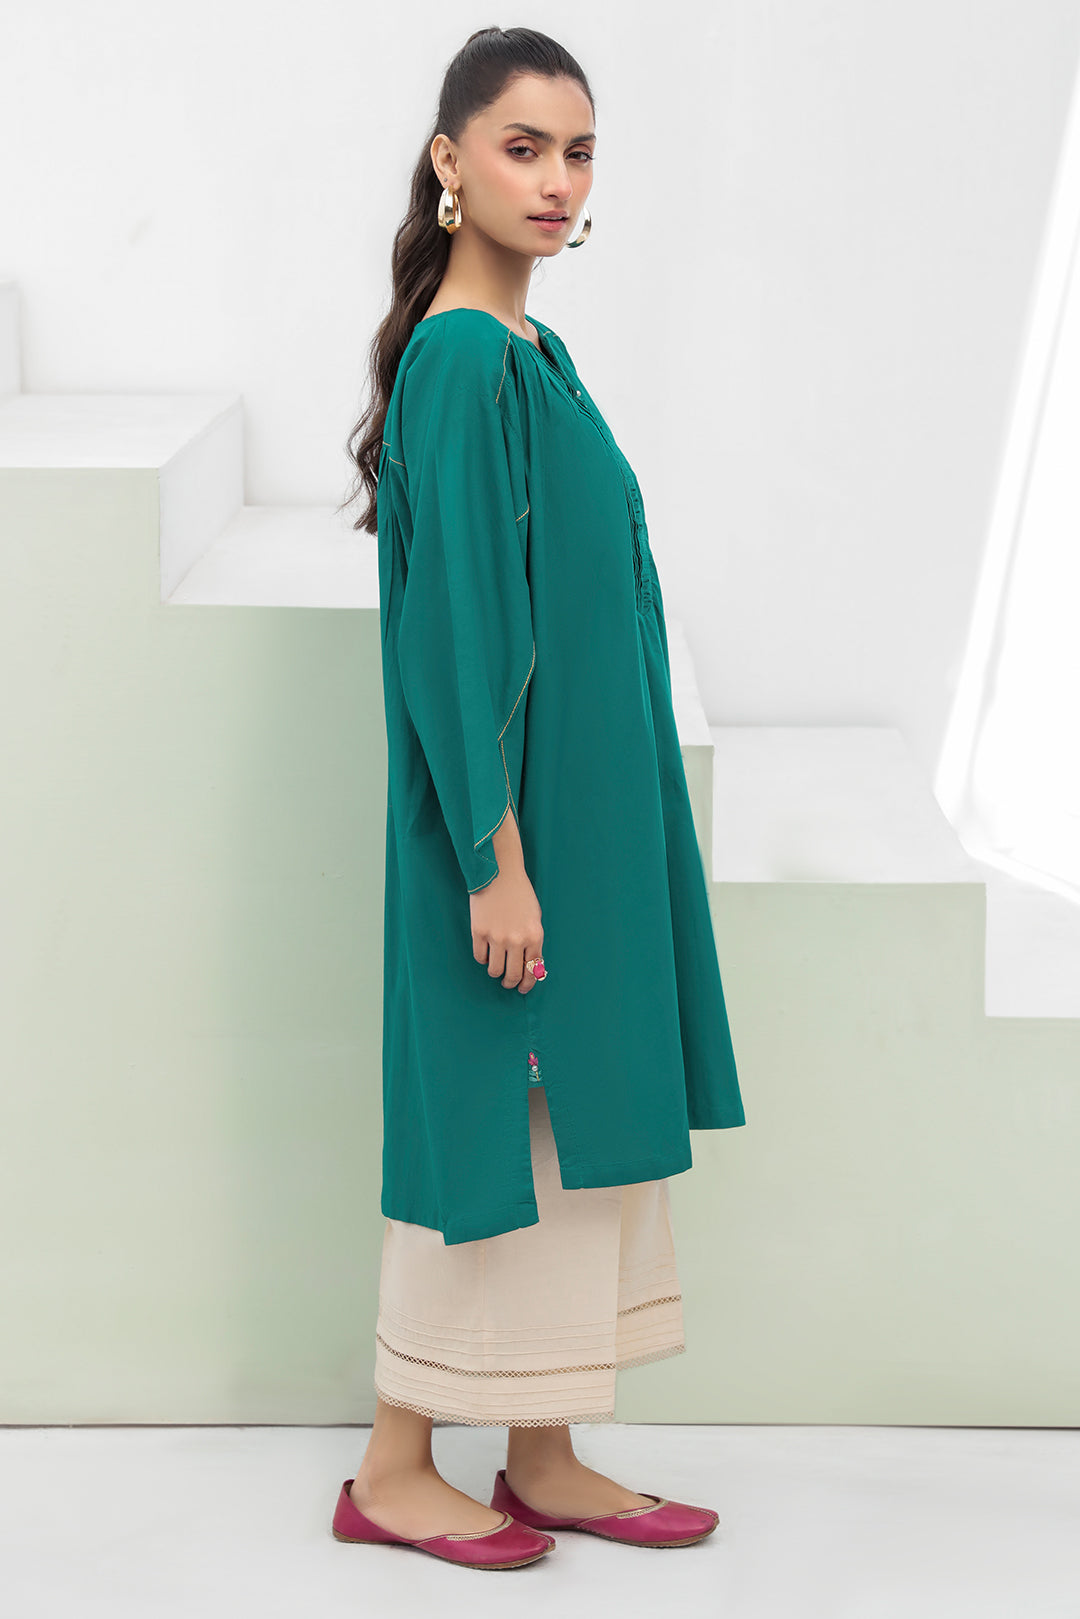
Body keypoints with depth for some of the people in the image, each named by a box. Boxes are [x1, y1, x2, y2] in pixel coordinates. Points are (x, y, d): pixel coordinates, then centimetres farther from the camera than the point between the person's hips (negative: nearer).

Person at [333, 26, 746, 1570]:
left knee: (574, 1126, 13)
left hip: (582, 800, 9)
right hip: (522, 812, -9)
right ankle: (396, 1470, 13)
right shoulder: (464, 360, -17)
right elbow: (458, 626, -20)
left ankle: (544, 1458, 22)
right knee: (493, 1119, 0)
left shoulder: (529, 350, 12)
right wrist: (499, 854, -22)